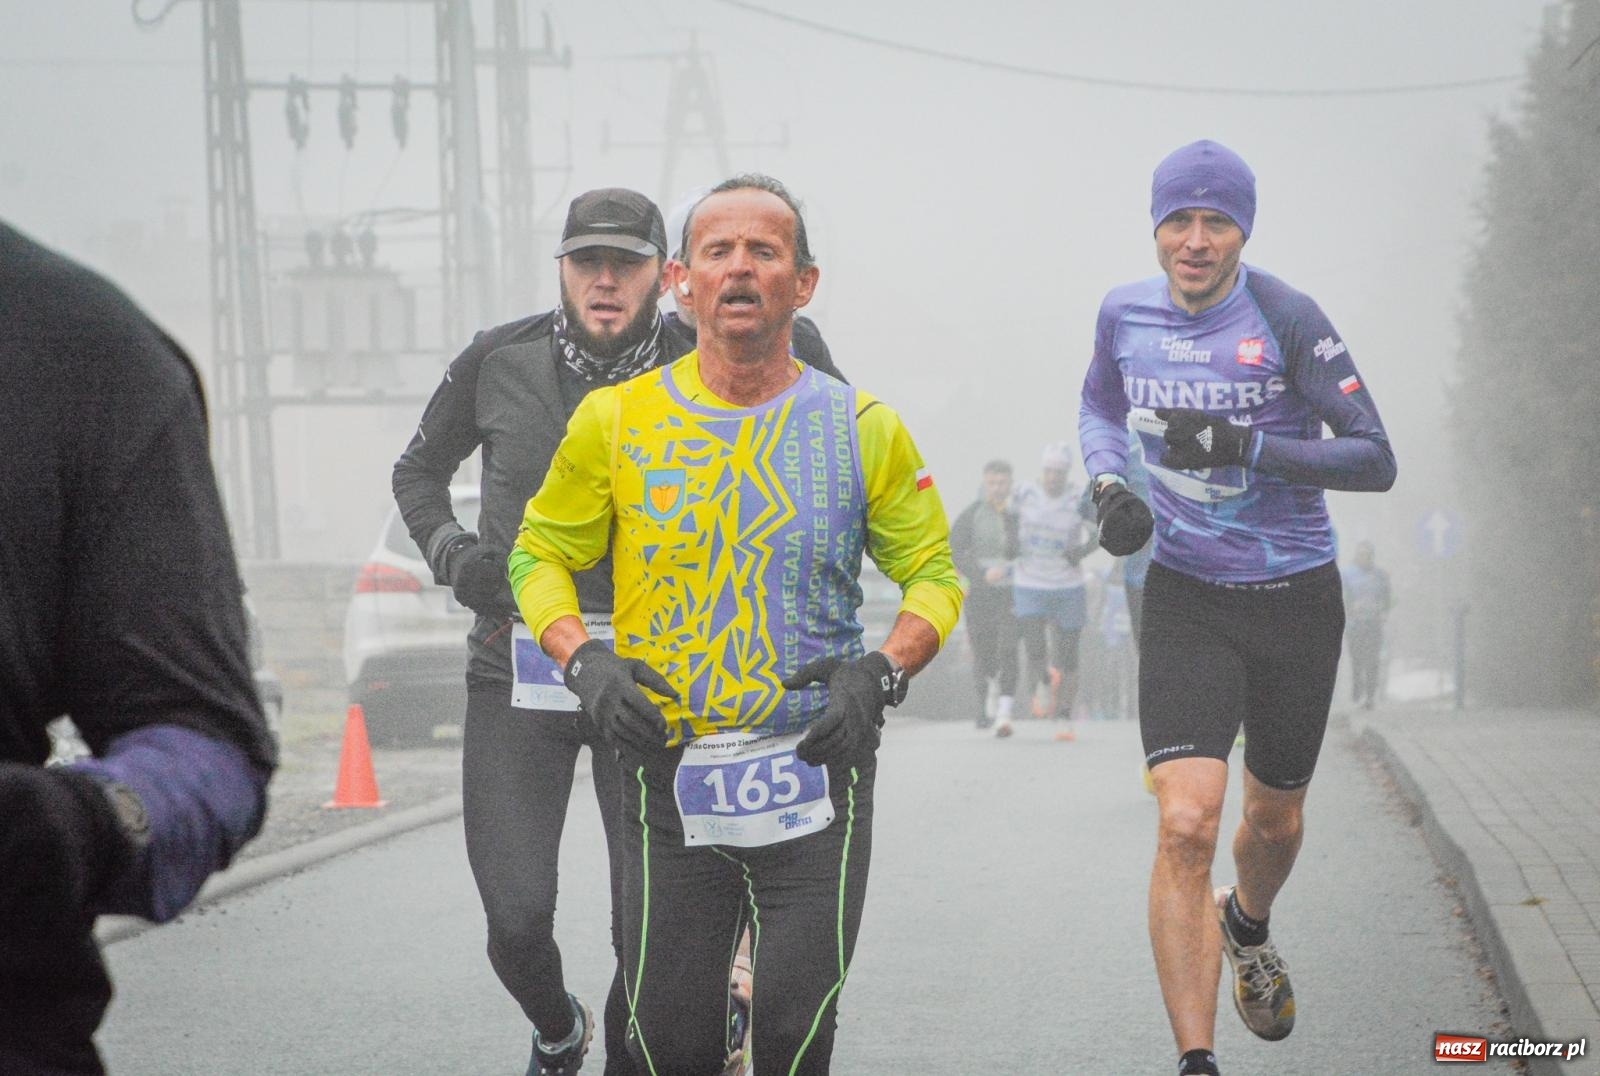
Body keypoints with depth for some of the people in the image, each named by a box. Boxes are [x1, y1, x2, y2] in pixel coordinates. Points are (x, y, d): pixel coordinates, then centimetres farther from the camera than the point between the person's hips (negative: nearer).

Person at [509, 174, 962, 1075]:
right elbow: (540, 554, 10)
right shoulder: (617, 420, 2)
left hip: (816, 770, 0)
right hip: (671, 773, 0)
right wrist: (583, 658, -8)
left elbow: (934, 573, 8)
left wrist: (883, 671, -10)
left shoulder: (864, 430, 2)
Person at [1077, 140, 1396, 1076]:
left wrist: (1249, 447, -26)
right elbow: (1100, 406, 20)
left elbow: (1376, 460, -14)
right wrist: (1108, 485, -1)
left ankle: (1247, 925, 54)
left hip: (1298, 601, -1)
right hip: (1187, 601, 1)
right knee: (1187, 825, -17)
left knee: (1275, 817, 18)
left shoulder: (1285, 316, -14)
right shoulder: (1125, 314, -2)